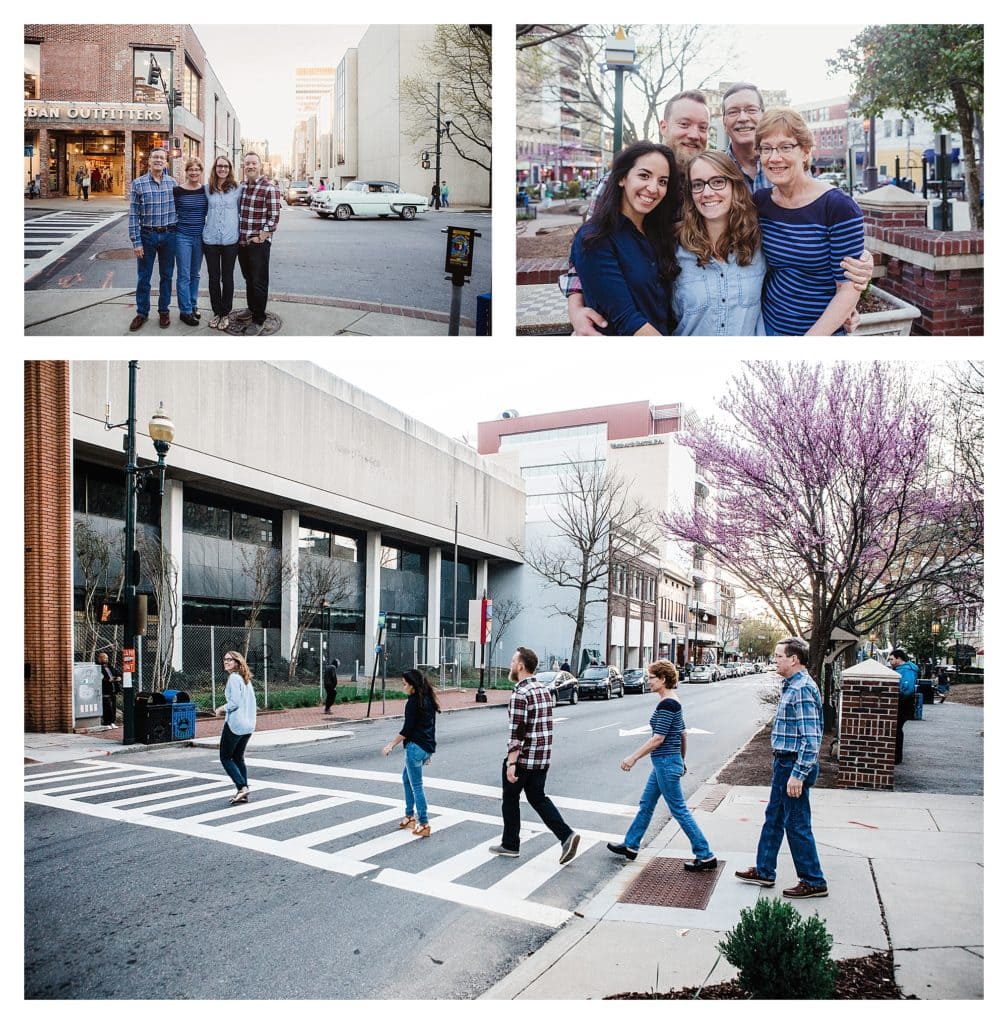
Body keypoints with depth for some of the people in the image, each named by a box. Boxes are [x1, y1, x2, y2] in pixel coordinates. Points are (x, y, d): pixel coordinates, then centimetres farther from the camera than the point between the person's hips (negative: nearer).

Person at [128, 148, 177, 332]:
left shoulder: (173, 182, 2)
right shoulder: (138, 184, -6)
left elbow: (178, 208, 11)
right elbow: (134, 215, -6)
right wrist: (136, 242, -10)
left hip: (169, 235, 2)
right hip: (147, 235, -2)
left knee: (166, 275, 11)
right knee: (143, 277, 6)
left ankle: (163, 310, 23)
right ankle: (142, 313, 17)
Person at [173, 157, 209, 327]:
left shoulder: (206, 190, 3)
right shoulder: (177, 190, -6)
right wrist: (173, 229, -1)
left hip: (200, 236, 3)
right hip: (182, 236, -3)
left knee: (195, 274, 14)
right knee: (184, 275, -2)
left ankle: (193, 306, 25)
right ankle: (185, 311, 3)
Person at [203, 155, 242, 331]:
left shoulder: (237, 189, 0)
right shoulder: (207, 189, 5)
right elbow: (203, 211, 17)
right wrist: (202, 228, 12)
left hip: (230, 240, -2)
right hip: (210, 240, 2)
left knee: (227, 278, 6)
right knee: (213, 278, 7)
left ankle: (226, 313, 17)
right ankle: (216, 312, 20)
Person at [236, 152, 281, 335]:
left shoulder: (269, 188, -10)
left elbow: (274, 217, -13)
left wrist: (261, 237, -15)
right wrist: (237, 234, 12)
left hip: (258, 243, -6)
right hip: (241, 242, 6)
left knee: (259, 283, -1)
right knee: (248, 279, 18)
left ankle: (259, 322, 5)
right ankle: (251, 311, 33)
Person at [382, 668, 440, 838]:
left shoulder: (413, 701, -15)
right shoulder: (428, 699, 10)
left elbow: (407, 729, -16)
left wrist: (391, 745, -6)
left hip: (415, 747, -9)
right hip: (428, 747, 9)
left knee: (416, 786, -2)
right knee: (406, 778, 24)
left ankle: (424, 824, 0)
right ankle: (410, 816, 29)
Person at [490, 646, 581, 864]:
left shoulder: (520, 694, -19)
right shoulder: (544, 690, 9)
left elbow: (517, 732, -22)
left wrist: (511, 763, -21)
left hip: (522, 759, -8)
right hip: (542, 758, 8)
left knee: (510, 799, 10)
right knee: (538, 798, 16)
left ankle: (510, 845, 21)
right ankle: (566, 835, 1)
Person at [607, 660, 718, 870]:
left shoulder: (666, 705, -20)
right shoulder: (673, 703, 10)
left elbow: (658, 738, -22)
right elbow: (683, 733, 17)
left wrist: (633, 757, -18)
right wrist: (682, 759, 26)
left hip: (666, 764, -10)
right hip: (663, 763, 10)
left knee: (679, 810, -2)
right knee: (646, 804, 18)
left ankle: (705, 856, 4)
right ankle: (630, 845, 29)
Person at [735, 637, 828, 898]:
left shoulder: (802, 689, -22)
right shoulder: (792, 685, 10)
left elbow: (811, 739, -25)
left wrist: (798, 774, -26)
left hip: (795, 765, -10)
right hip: (784, 763, 10)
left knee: (797, 825, 1)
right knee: (773, 817, 18)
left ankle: (813, 882, 13)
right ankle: (764, 871, 29)